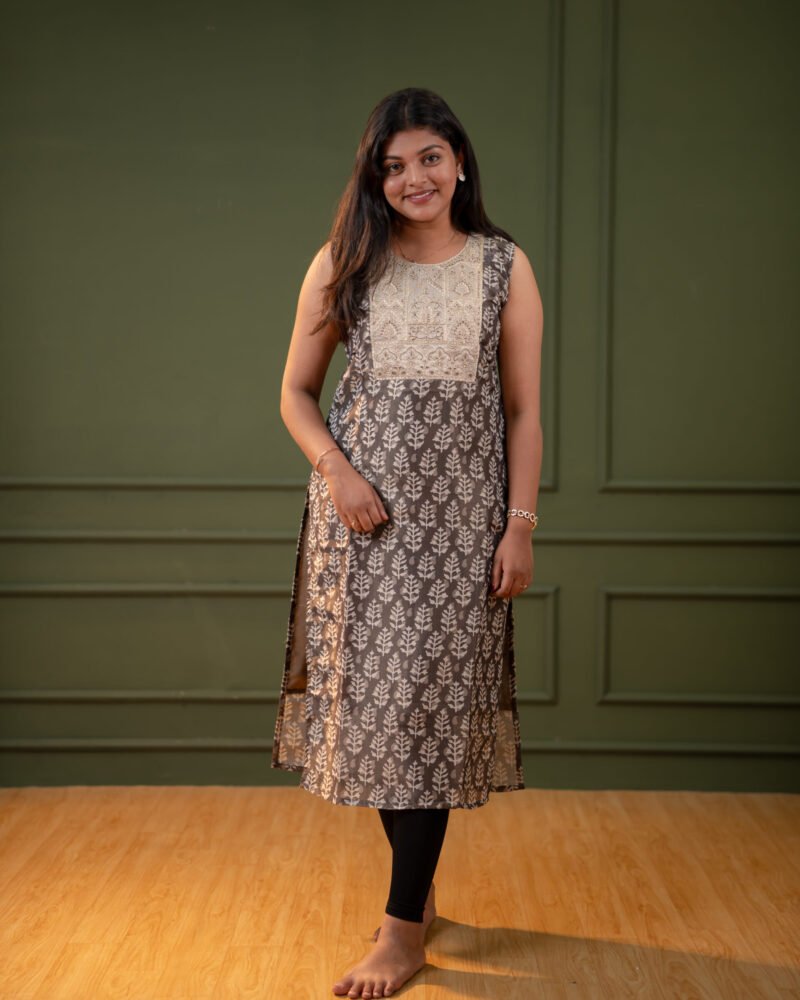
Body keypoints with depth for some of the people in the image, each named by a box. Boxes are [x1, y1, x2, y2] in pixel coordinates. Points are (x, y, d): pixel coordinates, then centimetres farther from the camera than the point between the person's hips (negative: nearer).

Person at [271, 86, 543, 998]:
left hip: (458, 513, -1)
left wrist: (521, 525, -4)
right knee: (368, 692, 6)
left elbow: (523, 410, 3)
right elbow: (296, 391, 8)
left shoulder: (505, 268, 3)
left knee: (429, 699, -3)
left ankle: (404, 926, 4)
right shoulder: (343, 263, 5)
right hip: (360, 511, 2)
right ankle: (417, 879, 27)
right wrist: (334, 469, -9)